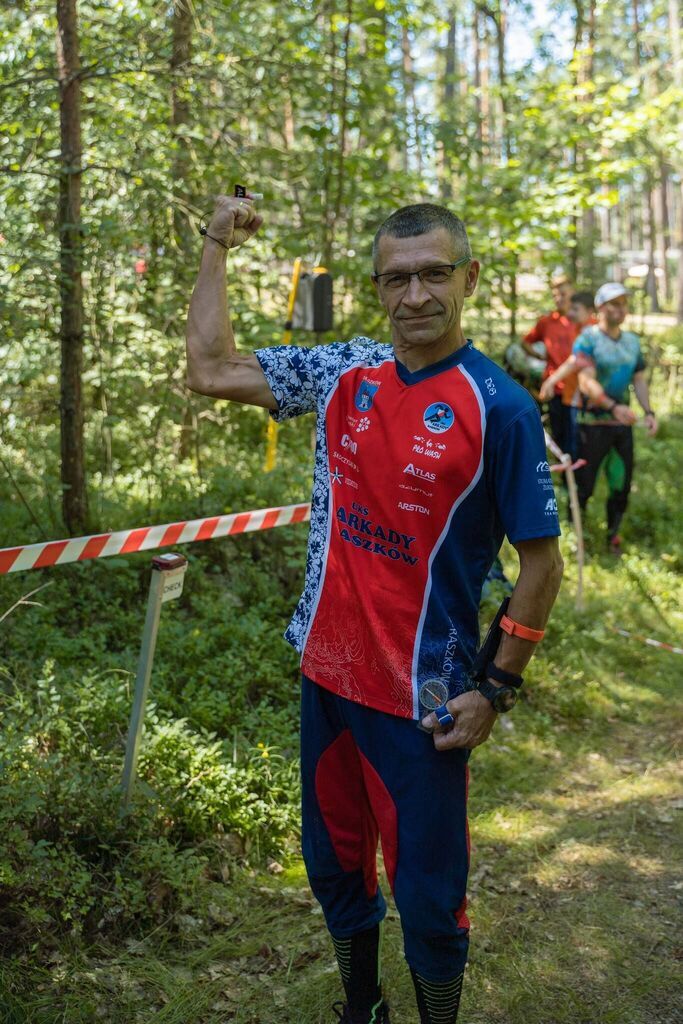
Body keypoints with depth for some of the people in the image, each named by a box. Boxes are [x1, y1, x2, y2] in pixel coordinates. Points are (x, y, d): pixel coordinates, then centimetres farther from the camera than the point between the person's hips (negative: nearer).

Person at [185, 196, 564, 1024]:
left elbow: (541, 561, -9)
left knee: (427, 899, 7)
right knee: (334, 867, 21)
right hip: (327, 675, 5)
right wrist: (216, 249, 4)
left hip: (422, 697, -5)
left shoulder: (500, 407, -14)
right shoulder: (342, 374, 0)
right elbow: (210, 371, 4)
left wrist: (495, 690, -10)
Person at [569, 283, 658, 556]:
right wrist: (613, 407, -33)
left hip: (623, 425, 5)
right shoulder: (587, 339, -10)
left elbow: (639, 380, 15)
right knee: (584, 485, 2)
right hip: (593, 424, -5)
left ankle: (613, 535, 22)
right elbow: (586, 382, -20)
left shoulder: (632, 341, 10)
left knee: (621, 485, 8)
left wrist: (648, 412, 1)